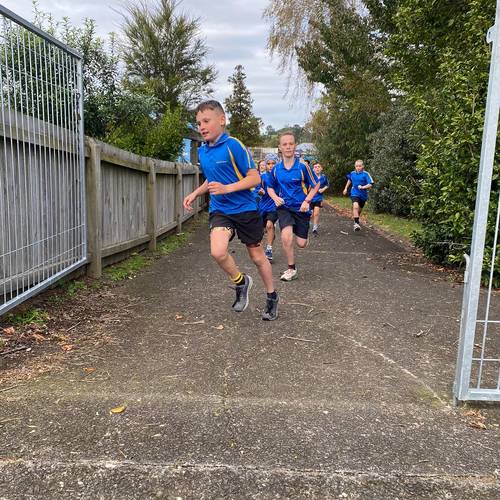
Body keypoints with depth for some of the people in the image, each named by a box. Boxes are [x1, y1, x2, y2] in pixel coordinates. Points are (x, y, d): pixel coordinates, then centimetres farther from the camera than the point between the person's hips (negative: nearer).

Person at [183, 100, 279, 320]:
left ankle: (272, 297, 32)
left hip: (245, 209, -4)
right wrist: (194, 194, 10)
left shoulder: (234, 146, -14)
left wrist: (227, 188, -26)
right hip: (219, 210, 5)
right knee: (218, 252, -21)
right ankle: (241, 282, 9)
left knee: (257, 256, 9)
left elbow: (255, 178, -15)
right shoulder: (202, 151, 6)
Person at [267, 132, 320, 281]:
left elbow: (316, 185, -2)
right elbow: (270, 187, 13)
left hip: (301, 208, -1)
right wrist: (275, 198, -7)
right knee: (286, 237, -23)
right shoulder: (276, 168, -2)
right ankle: (291, 269, -3)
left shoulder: (303, 166, -11)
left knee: (301, 244, 1)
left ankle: (298, 231, 41)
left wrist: (307, 201, -14)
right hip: (284, 207, 1)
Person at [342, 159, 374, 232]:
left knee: (359, 210, 16)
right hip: (354, 194, 0)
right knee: (355, 206, -26)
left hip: (363, 194, 0)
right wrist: (346, 188, 25)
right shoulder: (352, 173, 2)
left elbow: (370, 184, -16)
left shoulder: (365, 174, -11)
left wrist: (363, 187, -29)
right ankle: (357, 223, -28)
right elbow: (349, 180, 24)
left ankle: (356, 220, 43)